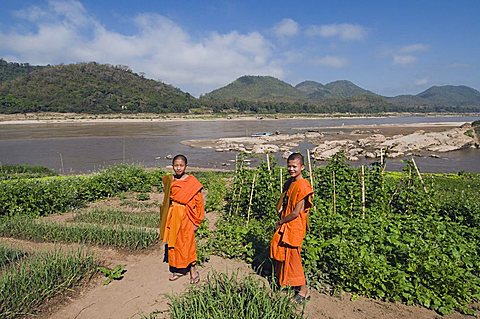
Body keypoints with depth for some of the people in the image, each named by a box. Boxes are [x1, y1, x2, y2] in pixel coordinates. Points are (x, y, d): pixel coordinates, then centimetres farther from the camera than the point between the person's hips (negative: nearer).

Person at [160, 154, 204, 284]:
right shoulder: (169, 181, 4)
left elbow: (199, 203, -8)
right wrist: (167, 219, 12)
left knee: (187, 243, 2)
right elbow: (167, 200, 14)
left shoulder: (192, 182, -11)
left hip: (186, 217, -5)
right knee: (173, 243, 11)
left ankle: (193, 271, 19)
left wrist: (196, 222, -9)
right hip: (173, 216, 5)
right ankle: (178, 270, 27)